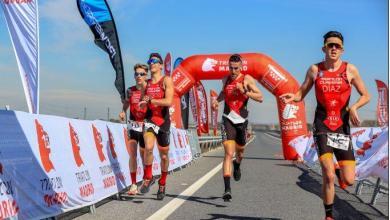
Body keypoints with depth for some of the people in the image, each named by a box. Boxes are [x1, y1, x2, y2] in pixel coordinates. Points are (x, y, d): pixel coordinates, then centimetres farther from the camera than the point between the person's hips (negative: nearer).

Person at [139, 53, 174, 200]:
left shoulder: (166, 80, -5)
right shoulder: (146, 83, 8)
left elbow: (169, 102, -18)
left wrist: (150, 100, -19)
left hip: (163, 121, -2)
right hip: (149, 120, 2)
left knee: (164, 156, 11)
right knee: (148, 147, -26)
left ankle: (162, 184, 32)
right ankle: (147, 177, -6)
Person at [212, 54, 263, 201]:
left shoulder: (247, 79, -4)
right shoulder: (226, 79, 6)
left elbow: (260, 98, -11)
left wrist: (244, 91, -22)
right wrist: (217, 100, 8)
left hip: (242, 121, 0)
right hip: (228, 120, 0)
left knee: (239, 153, 19)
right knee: (229, 153, -15)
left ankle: (237, 165, 57)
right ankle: (227, 189, -20)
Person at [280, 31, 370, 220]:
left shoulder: (350, 69, 0)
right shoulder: (315, 69, 3)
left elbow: (365, 96, 6)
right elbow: (302, 93, 10)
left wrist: (354, 107, -13)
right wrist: (292, 97, -13)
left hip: (342, 127, 1)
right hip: (322, 126, -1)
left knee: (349, 181, -2)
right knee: (328, 176, -15)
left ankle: (338, 169, 35)